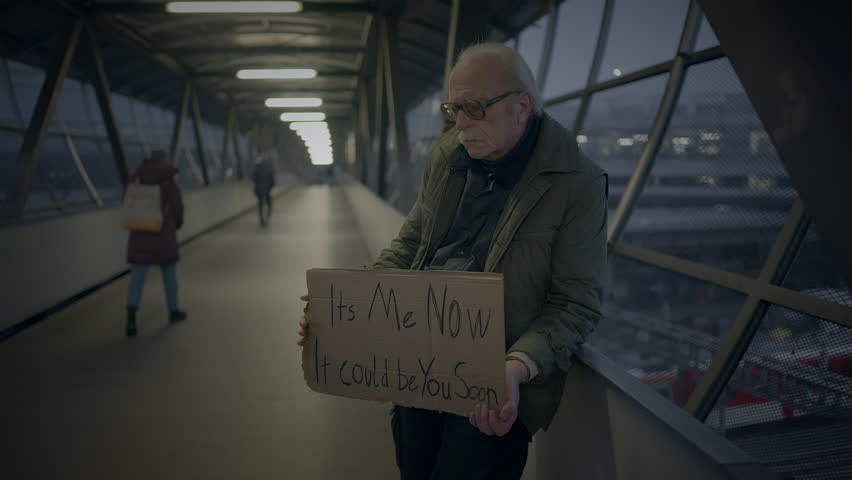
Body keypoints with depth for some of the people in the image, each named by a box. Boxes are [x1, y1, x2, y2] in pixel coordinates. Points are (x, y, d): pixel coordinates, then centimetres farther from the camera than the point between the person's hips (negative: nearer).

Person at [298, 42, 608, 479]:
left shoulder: (579, 184, -10)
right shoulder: (445, 156, 8)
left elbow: (577, 303, -11)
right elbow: (410, 243, 14)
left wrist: (518, 367, -28)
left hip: (498, 380, -5)